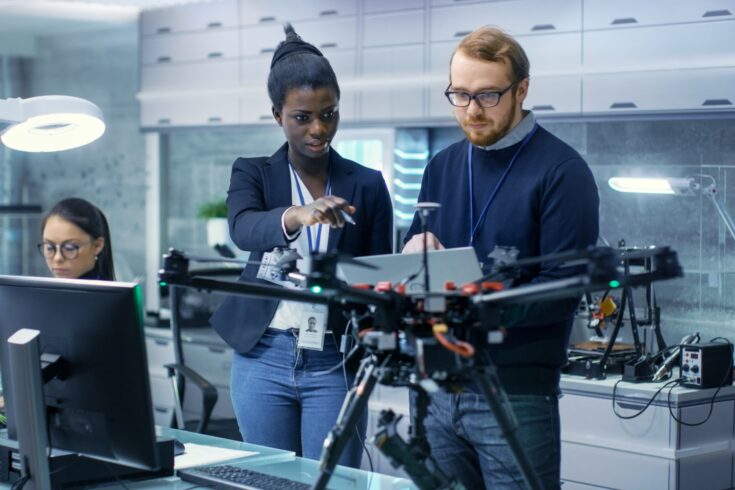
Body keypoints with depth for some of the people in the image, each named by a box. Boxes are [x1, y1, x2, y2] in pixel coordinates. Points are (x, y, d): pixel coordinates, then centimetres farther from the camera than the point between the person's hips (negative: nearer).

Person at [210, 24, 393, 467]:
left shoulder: (368, 185, 4)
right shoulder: (253, 173, 1)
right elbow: (243, 229, -21)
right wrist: (296, 215, -42)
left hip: (335, 362, 0)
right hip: (265, 357, 0)